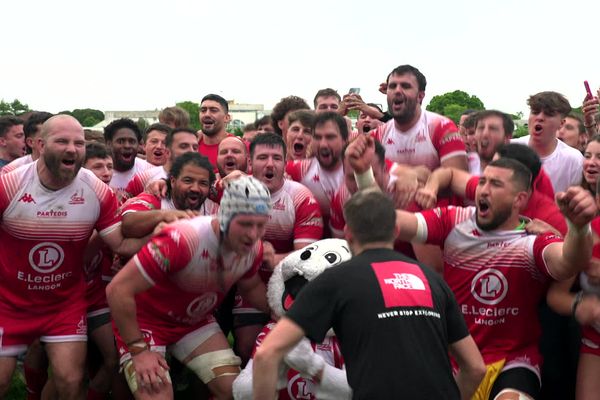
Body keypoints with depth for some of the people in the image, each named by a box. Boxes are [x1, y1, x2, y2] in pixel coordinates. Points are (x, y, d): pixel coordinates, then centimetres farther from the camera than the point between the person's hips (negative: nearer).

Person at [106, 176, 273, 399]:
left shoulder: (254, 248, -13)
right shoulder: (183, 239, -35)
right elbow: (118, 290, -31)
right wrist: (139, 351, -25)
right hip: (145, 319, -6)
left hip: (195, 321, 6)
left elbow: (251, 287, 11)